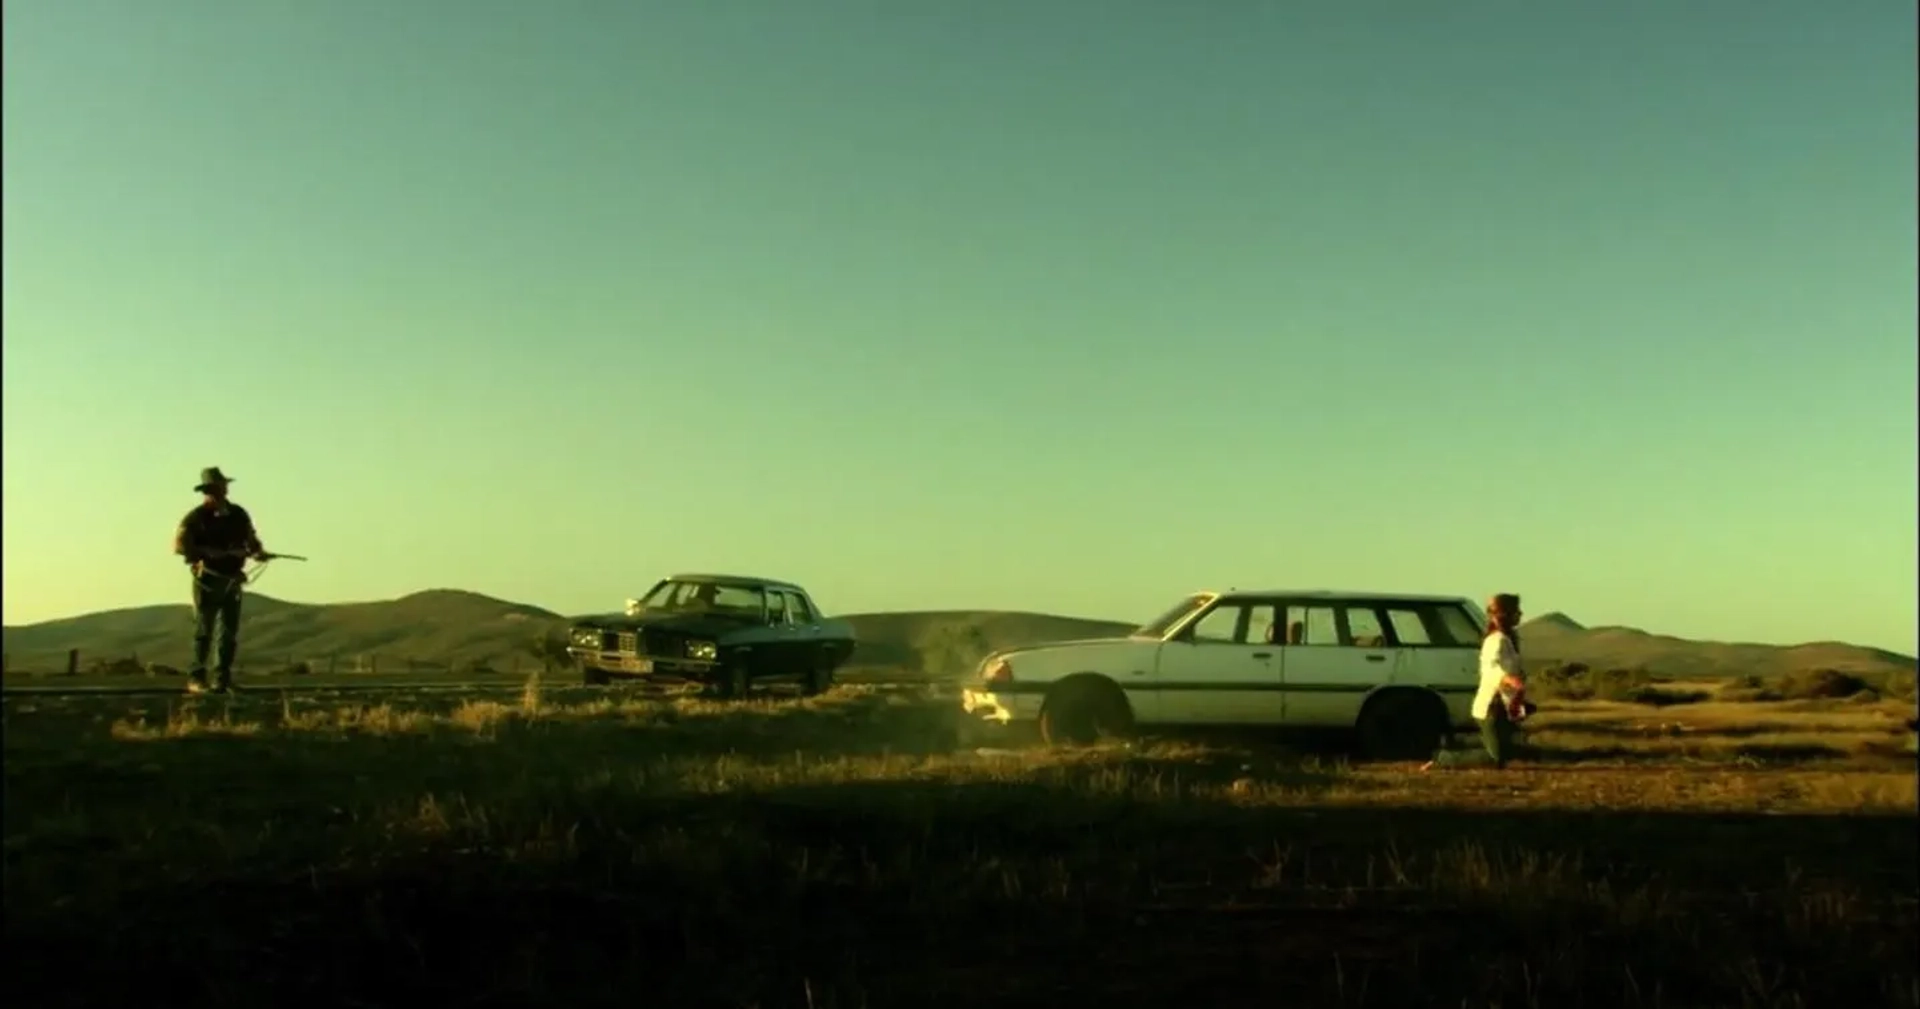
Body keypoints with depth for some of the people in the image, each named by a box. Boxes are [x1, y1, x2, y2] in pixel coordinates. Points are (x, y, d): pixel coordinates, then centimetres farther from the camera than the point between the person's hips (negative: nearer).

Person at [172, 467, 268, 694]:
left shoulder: (238, 515, 8)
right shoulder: (196, 517, -6)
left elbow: (251, 540, 17)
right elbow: (180, 545, -14)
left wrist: (258, 551, -5)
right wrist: (207, 553, -23)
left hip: (232, 581, 5)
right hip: (207, 580, -5)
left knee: (230, 633, 6)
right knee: (203, 631, -5)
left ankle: (223, 679, 12)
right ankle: (196, 679, -1)